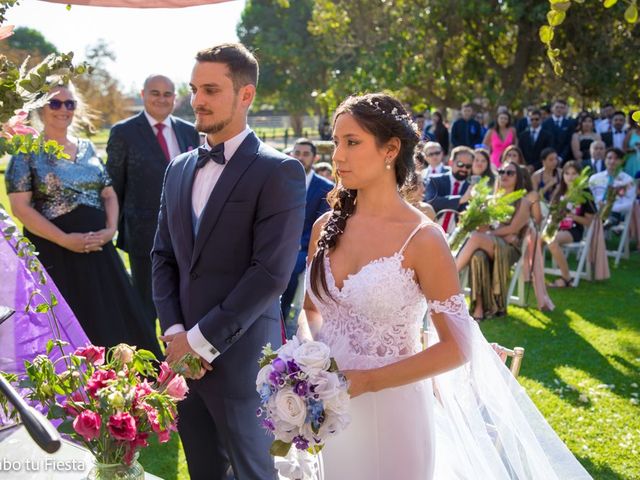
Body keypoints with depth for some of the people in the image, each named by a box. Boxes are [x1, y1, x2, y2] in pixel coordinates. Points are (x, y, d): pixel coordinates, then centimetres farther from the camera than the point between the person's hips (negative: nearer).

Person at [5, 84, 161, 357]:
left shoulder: (87, 148, 12)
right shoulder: (27, 152, -3)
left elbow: (109, 195, 14)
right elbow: (21, 208, -11)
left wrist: (110, 229, -5)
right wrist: (65, 240, -17)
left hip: (98, 248, 5)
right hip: (53, 253, -5)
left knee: (113, 321, 5)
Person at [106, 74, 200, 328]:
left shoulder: (189, 132, 9)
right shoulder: (123, 132, -3)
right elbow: (113, 187, 0)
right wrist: (112, 230, 0)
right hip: (145, 234, -4)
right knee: (145, 307, 7)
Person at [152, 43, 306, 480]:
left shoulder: (279, 171, -10)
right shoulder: (179, 169, 11)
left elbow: (271, 272, -17)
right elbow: (163, 256, 12)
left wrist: (201, 340, -15)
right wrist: (174, 330, -3)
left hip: (240, 357, -5)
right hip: (183, 353, 6)